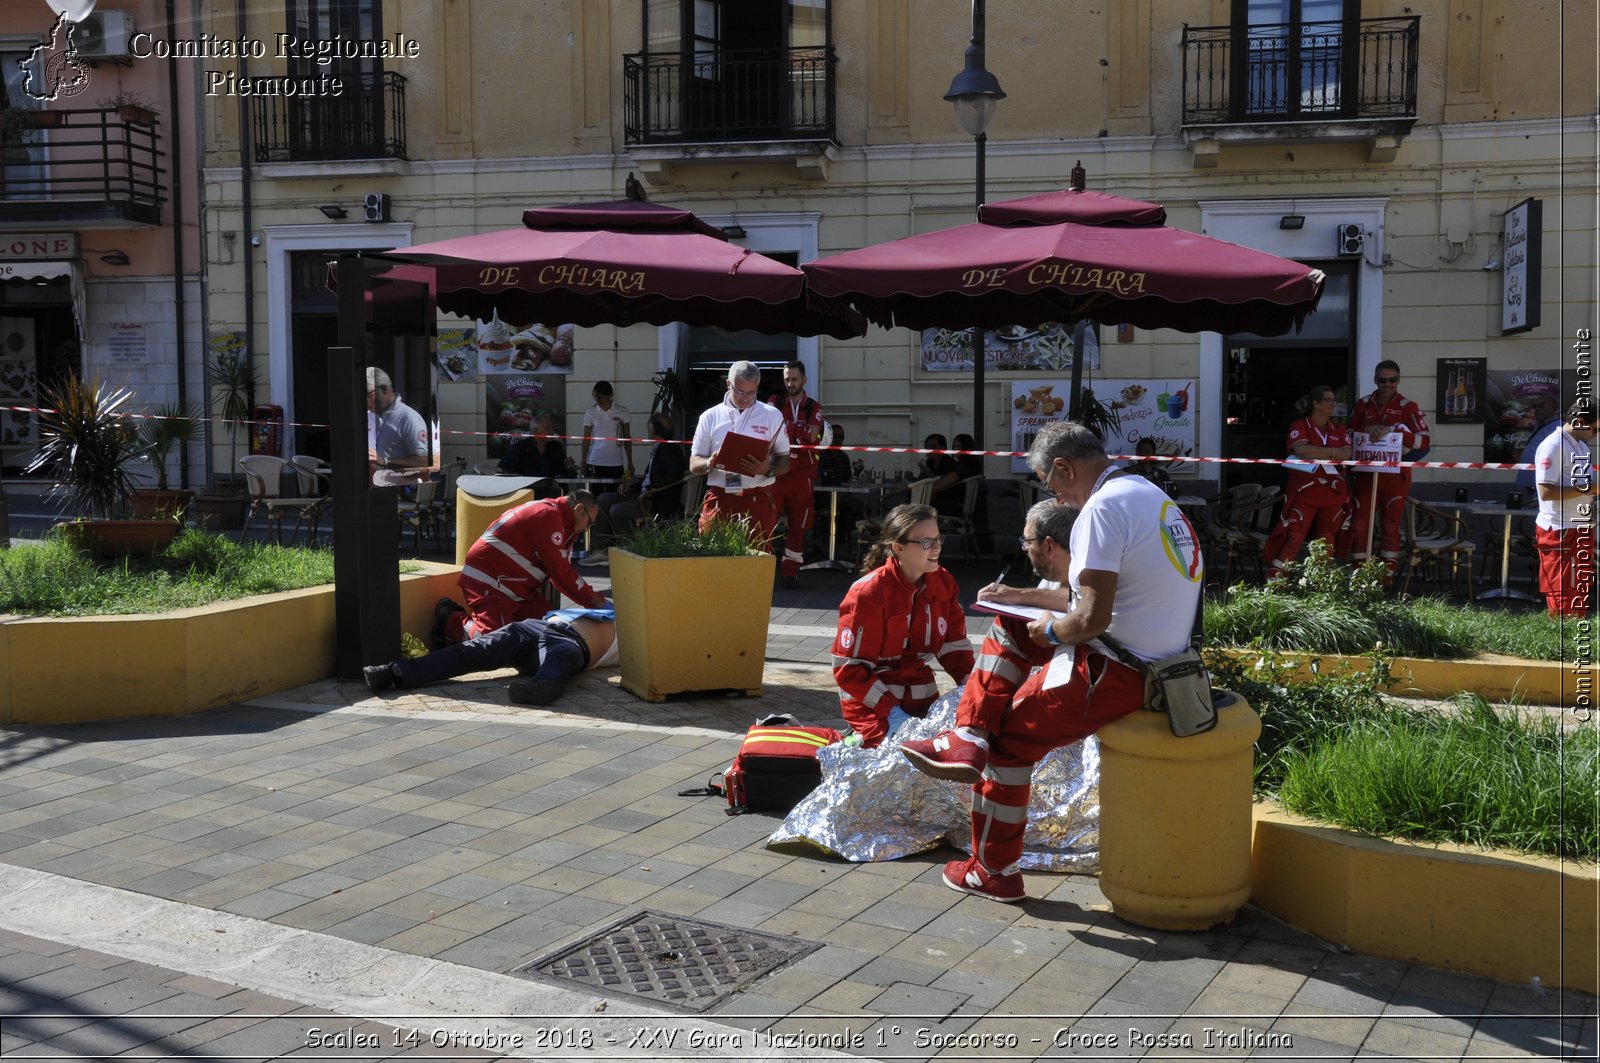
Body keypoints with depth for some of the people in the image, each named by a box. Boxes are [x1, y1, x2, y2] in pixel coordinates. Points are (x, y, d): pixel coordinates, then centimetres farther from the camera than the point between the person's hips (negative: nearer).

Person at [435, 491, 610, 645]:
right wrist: (598, 602, -14)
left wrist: (596, 600, 4)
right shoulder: (548, 515, -18)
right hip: (487, 581, -11)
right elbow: (560, 573, -19)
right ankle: (452, 620, 5)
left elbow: (562, 572, 13)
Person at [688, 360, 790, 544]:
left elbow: (785, 462, 8)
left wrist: (768, 470, -14)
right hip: (719, 501, 1)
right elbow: (694, 465, 10)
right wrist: (709, 463, -13)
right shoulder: (709, 417, 9)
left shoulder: (772, 416, 8)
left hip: (758, 501, -1)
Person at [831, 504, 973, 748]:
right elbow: (849, 667, -17)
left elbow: (954, 645, 5)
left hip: (922, 698, 6)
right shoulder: (868, 593, -19)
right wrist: (892, 713, -24)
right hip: (872, 703, -6)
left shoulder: (943, 583, -1)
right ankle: (859, 743, 8)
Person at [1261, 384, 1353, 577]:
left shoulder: (1338, 430, 14)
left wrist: (1315, 455, -12)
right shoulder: (1300, 426, 0)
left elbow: (1346, 454, -3)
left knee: (1327, 538, 7)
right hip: (1305, 490, -5)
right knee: (1295, 535, -10)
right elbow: (1302, 450, -19)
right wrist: (1333, 452, -13)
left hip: (1332, 491, 5)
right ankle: (1275, 577, -9)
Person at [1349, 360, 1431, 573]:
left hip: (1395, 474, -3)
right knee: (1359, 524, 2)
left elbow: (1424, 440, -12)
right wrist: (1367, 430, -10)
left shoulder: (1408, 407, -4)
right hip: (1366, 472, 3)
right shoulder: (1363, 405, 7)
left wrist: (1393, 431, -25)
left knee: (1391, 524, 3)